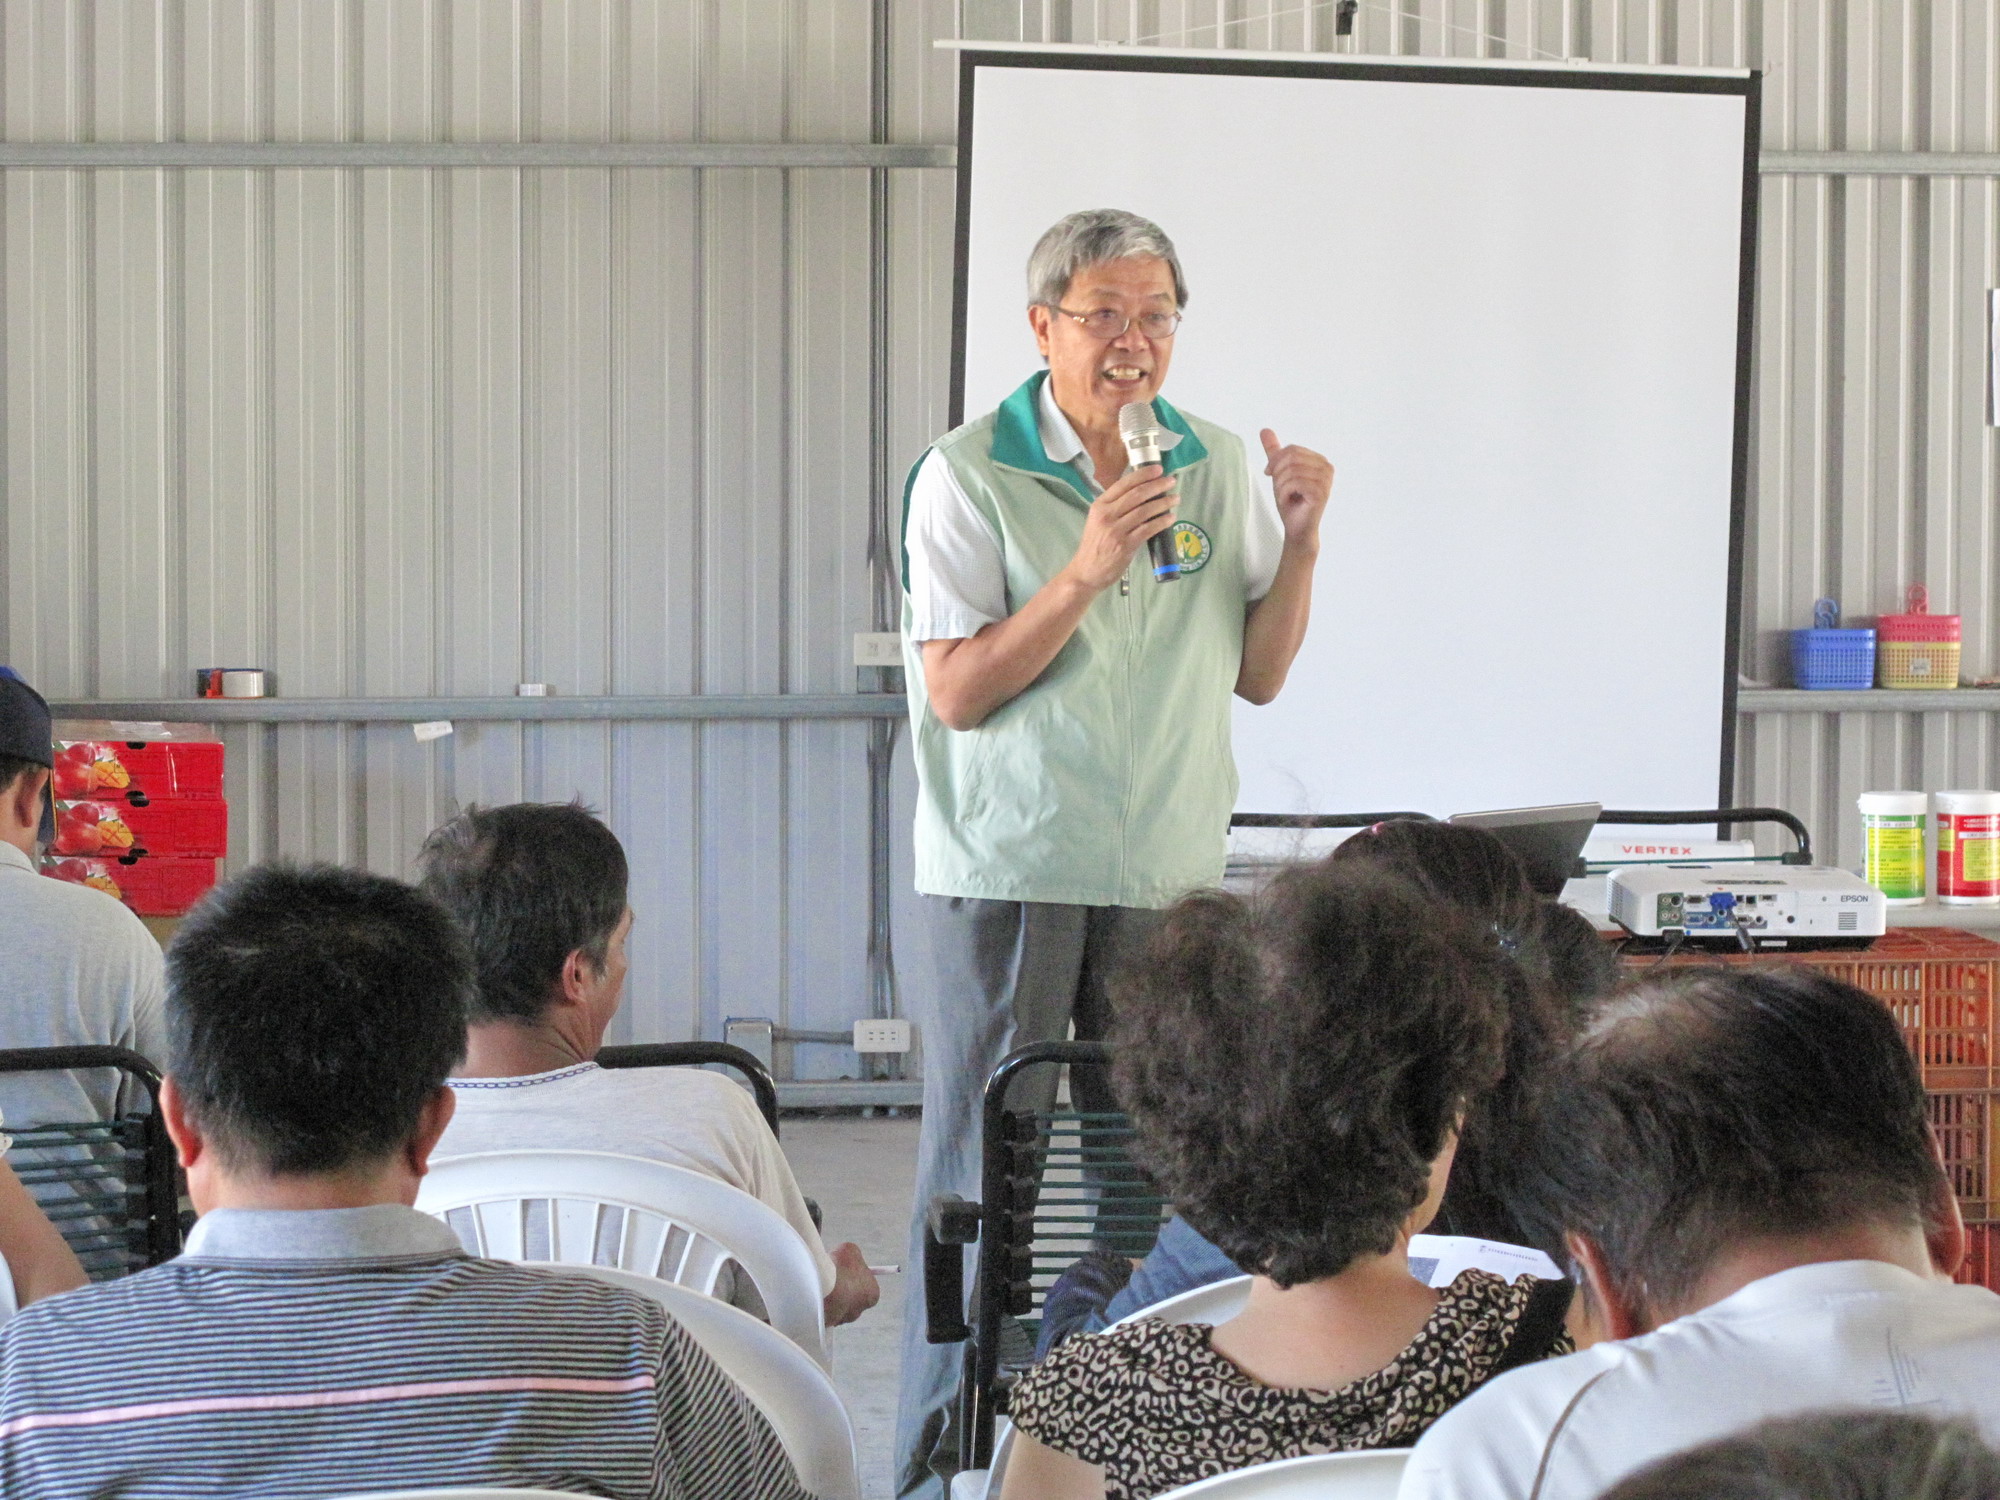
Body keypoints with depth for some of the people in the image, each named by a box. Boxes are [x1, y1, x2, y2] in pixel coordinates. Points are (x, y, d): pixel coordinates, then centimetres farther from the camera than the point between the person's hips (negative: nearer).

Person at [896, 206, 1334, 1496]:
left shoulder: (1220, 469, 9)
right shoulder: (969, 476, -4)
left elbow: (1257, 675, 11)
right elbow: (955, 689, -11)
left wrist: (1302, 542, -3)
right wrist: (1084, 573, -20)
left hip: (1169, 871, 4)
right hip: (1007, 870, -4)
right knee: (980, 1173, 0)